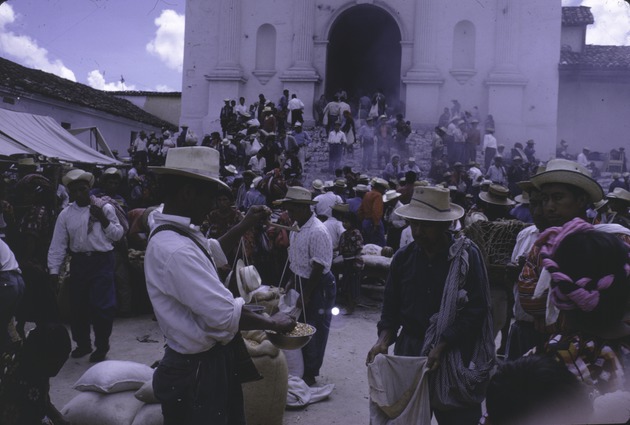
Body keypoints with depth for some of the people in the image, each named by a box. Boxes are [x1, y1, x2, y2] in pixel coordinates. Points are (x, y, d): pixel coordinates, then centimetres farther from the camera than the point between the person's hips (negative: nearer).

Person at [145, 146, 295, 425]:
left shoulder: (179, 233, 3)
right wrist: (273, 323, -14)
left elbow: (217, 250, 26)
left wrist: (245, 225, 12)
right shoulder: (175, 249, -30)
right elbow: (225, 314, -29)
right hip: (198, 370, -10)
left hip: (210, 360, 10)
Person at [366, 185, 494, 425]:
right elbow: (391, 307, 8)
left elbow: (475, 310, -14)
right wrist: (384, 339, -9)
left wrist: (440, 347, -21)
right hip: (409, 352, 3)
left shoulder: (467, 255, -10)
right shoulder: (403, 257, 2)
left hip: (454, 356, -3)